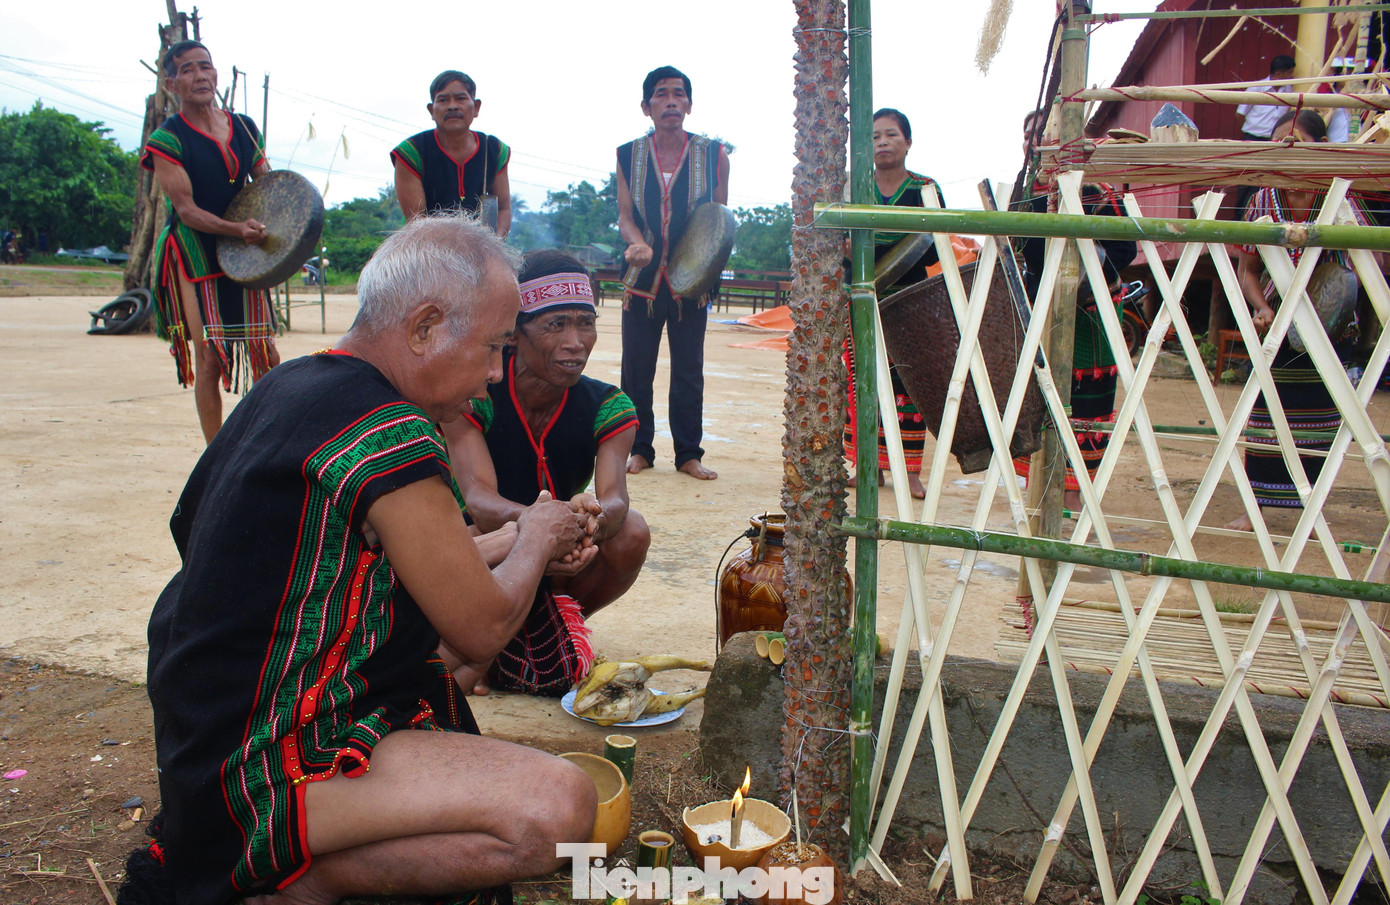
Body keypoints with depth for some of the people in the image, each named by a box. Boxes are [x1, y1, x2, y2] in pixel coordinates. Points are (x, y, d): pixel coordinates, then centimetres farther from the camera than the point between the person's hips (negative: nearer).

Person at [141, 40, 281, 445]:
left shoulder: (245, 128, 10)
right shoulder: (167, 140, -5)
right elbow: (186, 210, -13)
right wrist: (236, 228, -28)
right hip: (194, 256, -4)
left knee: (265, 353, 2)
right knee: (208, 356, -6)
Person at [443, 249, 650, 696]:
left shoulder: (607, 406, -11)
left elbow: (615, 495, -28)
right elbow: (478, 498, -34)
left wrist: (597, 517, -55)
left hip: (561, 568, 3)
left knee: (631, 533, -27)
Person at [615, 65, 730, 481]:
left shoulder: (713, 154, 4)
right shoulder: (628, 155, 6)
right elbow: (625, 215, 3)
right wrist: (639, 244, -19)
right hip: (643, 278, 1)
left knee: (689, 371, 4)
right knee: (636, 369, 4)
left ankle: (689, 454, 13)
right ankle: (640, 449, 17)